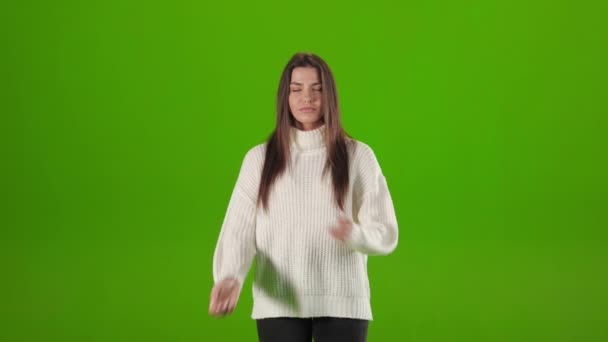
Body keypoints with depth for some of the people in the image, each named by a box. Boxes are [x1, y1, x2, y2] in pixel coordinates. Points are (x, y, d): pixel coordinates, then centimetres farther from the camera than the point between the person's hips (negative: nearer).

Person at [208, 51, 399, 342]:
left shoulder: (358, 156, 2)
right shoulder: (259, 158, 5)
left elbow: (385, 234, 0)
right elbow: (239, 231, -2)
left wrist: (355, 234, -25)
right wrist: (229, 278, -23)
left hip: (341, 304, -1)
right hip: (279, 305, 1)